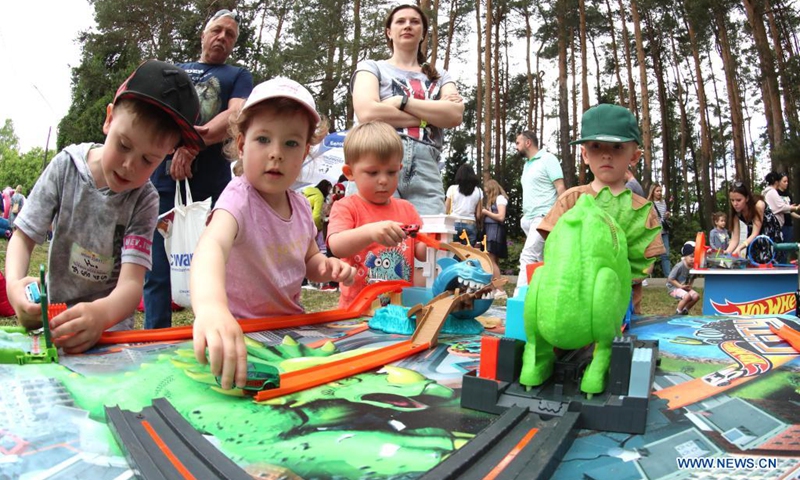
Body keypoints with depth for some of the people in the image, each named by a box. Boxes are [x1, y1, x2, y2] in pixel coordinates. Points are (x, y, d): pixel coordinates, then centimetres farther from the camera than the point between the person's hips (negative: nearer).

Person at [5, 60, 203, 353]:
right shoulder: (67, 166, -5)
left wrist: (101, 314, -44)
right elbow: (24, 236, 0)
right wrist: (14, 284, -22)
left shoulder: (144, 201, -12)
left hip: (110, 328, 0)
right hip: (52, 318, 0)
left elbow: (132, 283, -21)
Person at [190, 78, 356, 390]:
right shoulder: (239, 199, -21)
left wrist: (326, 266, -8)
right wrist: (210, 305, -64)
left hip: (290, 324, 6)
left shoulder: (300, 205, 0)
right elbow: (212, 246, -43)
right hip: (240, 331, -5)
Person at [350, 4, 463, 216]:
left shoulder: (440, 77, 25)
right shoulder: (372, 68, 16)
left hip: (426, 174, 2)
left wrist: (402, 101, -1)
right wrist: (430, 115, 2)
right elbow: (367, 113, -5)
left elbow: (455, 115, 4)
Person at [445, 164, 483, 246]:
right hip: (470, 225, 1)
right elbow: (478, 215, 4)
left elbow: (446, 210, 2)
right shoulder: (478, 191, 6)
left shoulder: (452, 188, 3)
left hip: (454, 224, -1)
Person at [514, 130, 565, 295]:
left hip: (543, 216, -8)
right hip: (529, 218, 8)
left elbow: (560, 188, -9)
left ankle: (519, 294, -20)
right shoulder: (527, 164, 20)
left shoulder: (547, 159, -3)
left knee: (528, 256, -17)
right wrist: (525, 214, 14)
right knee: (542, 259, 9)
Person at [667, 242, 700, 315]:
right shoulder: (679, 266, -22)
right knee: (687, 296, -29)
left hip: (685, 287, 7)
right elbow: (670, 279, -19)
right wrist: (681, 286, -23)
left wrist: (689, 285, -11)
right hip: (674, 288, -7)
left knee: (696, 296, -11)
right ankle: (678, 313, -7)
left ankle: (684, 310, 11)